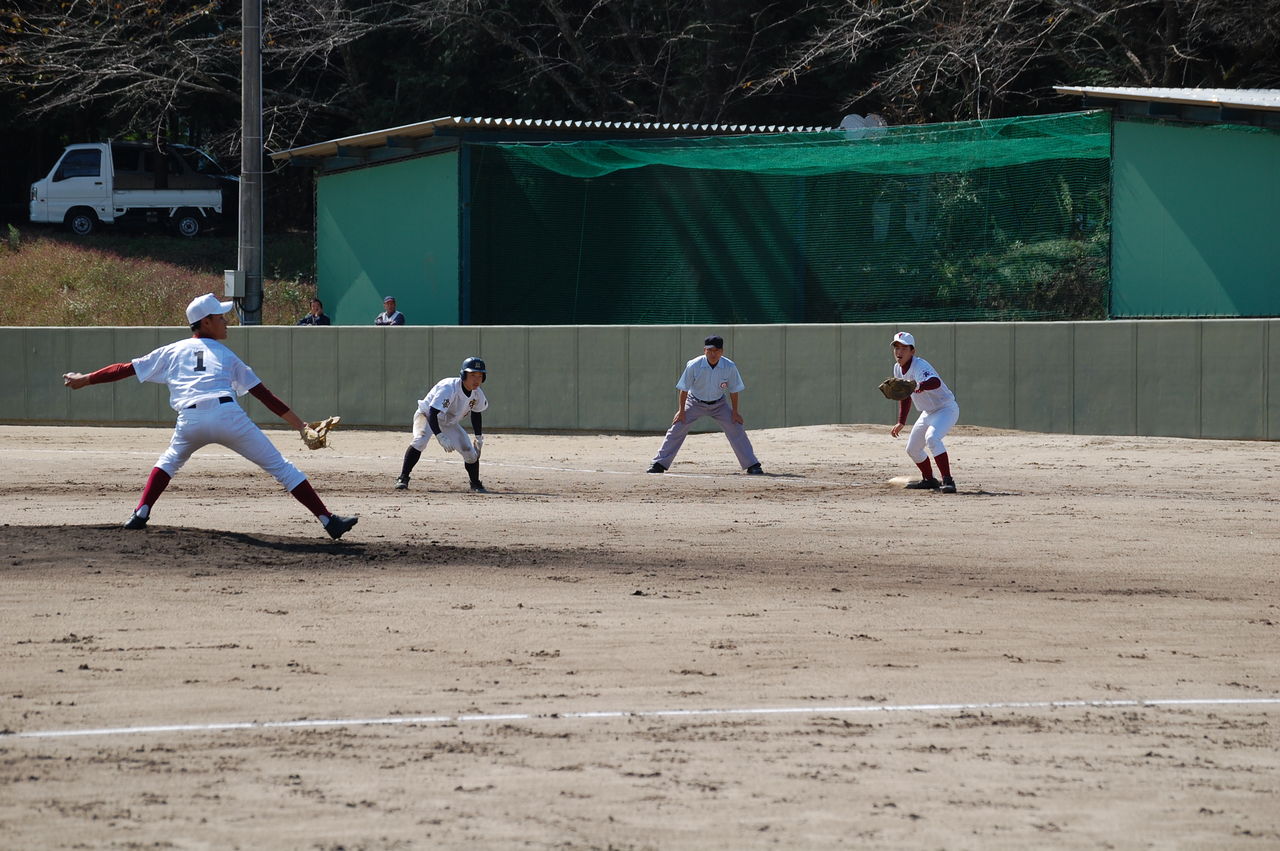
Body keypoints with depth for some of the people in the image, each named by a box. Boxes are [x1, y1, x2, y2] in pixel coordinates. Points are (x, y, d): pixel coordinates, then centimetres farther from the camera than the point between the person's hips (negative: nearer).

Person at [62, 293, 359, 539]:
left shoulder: (173, 351, 25)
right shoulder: (225, 354, 23)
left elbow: (125, 369, 26)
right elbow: (263, 394, 19)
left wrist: (85, 380, 37)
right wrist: (299, 424, 19)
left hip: (190, 420, 2)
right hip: (228, 416, -2)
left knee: (170, 461, 34)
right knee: (279, 467, 3)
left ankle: (141, 513, 17)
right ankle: (328, 520, -5)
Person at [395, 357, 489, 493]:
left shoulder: (477, 394, -14)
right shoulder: (448, 388, -36)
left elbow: (476, 414, 9)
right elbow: (432, 413, -42)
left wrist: (479, 438, 5)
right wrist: (440, 437, -52)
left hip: (449, 423, 6)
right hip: (427, 415, -6)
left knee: (471, 452, -3)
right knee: (420, 440, -34)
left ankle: (476, 484, 21)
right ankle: (403, 479, -30)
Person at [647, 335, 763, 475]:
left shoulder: (730, 367, -21)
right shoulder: (693, 366, -25)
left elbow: (733, 390, -9)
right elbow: (684, 389, -14)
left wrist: (735, 412, -7)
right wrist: (681, 410, -11)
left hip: (719, 404, 1)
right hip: (695, 404, -1)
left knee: (737, 430, -9)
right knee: (677, 429, -8)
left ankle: (753, 465, -2)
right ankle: (659, 464, 1)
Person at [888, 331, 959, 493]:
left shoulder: (919, 366, -26)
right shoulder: (898, 368, 1)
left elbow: (935, 382, -50)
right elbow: (905, 396, 16)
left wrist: (921, 385, -70)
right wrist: (901, 422, 16)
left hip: (946, 408, -9)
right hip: (928, 413, 9)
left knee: (932, 437, -34)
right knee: (912, 449, 15)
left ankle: (947, 480, -35)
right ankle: (929, 480, 36)